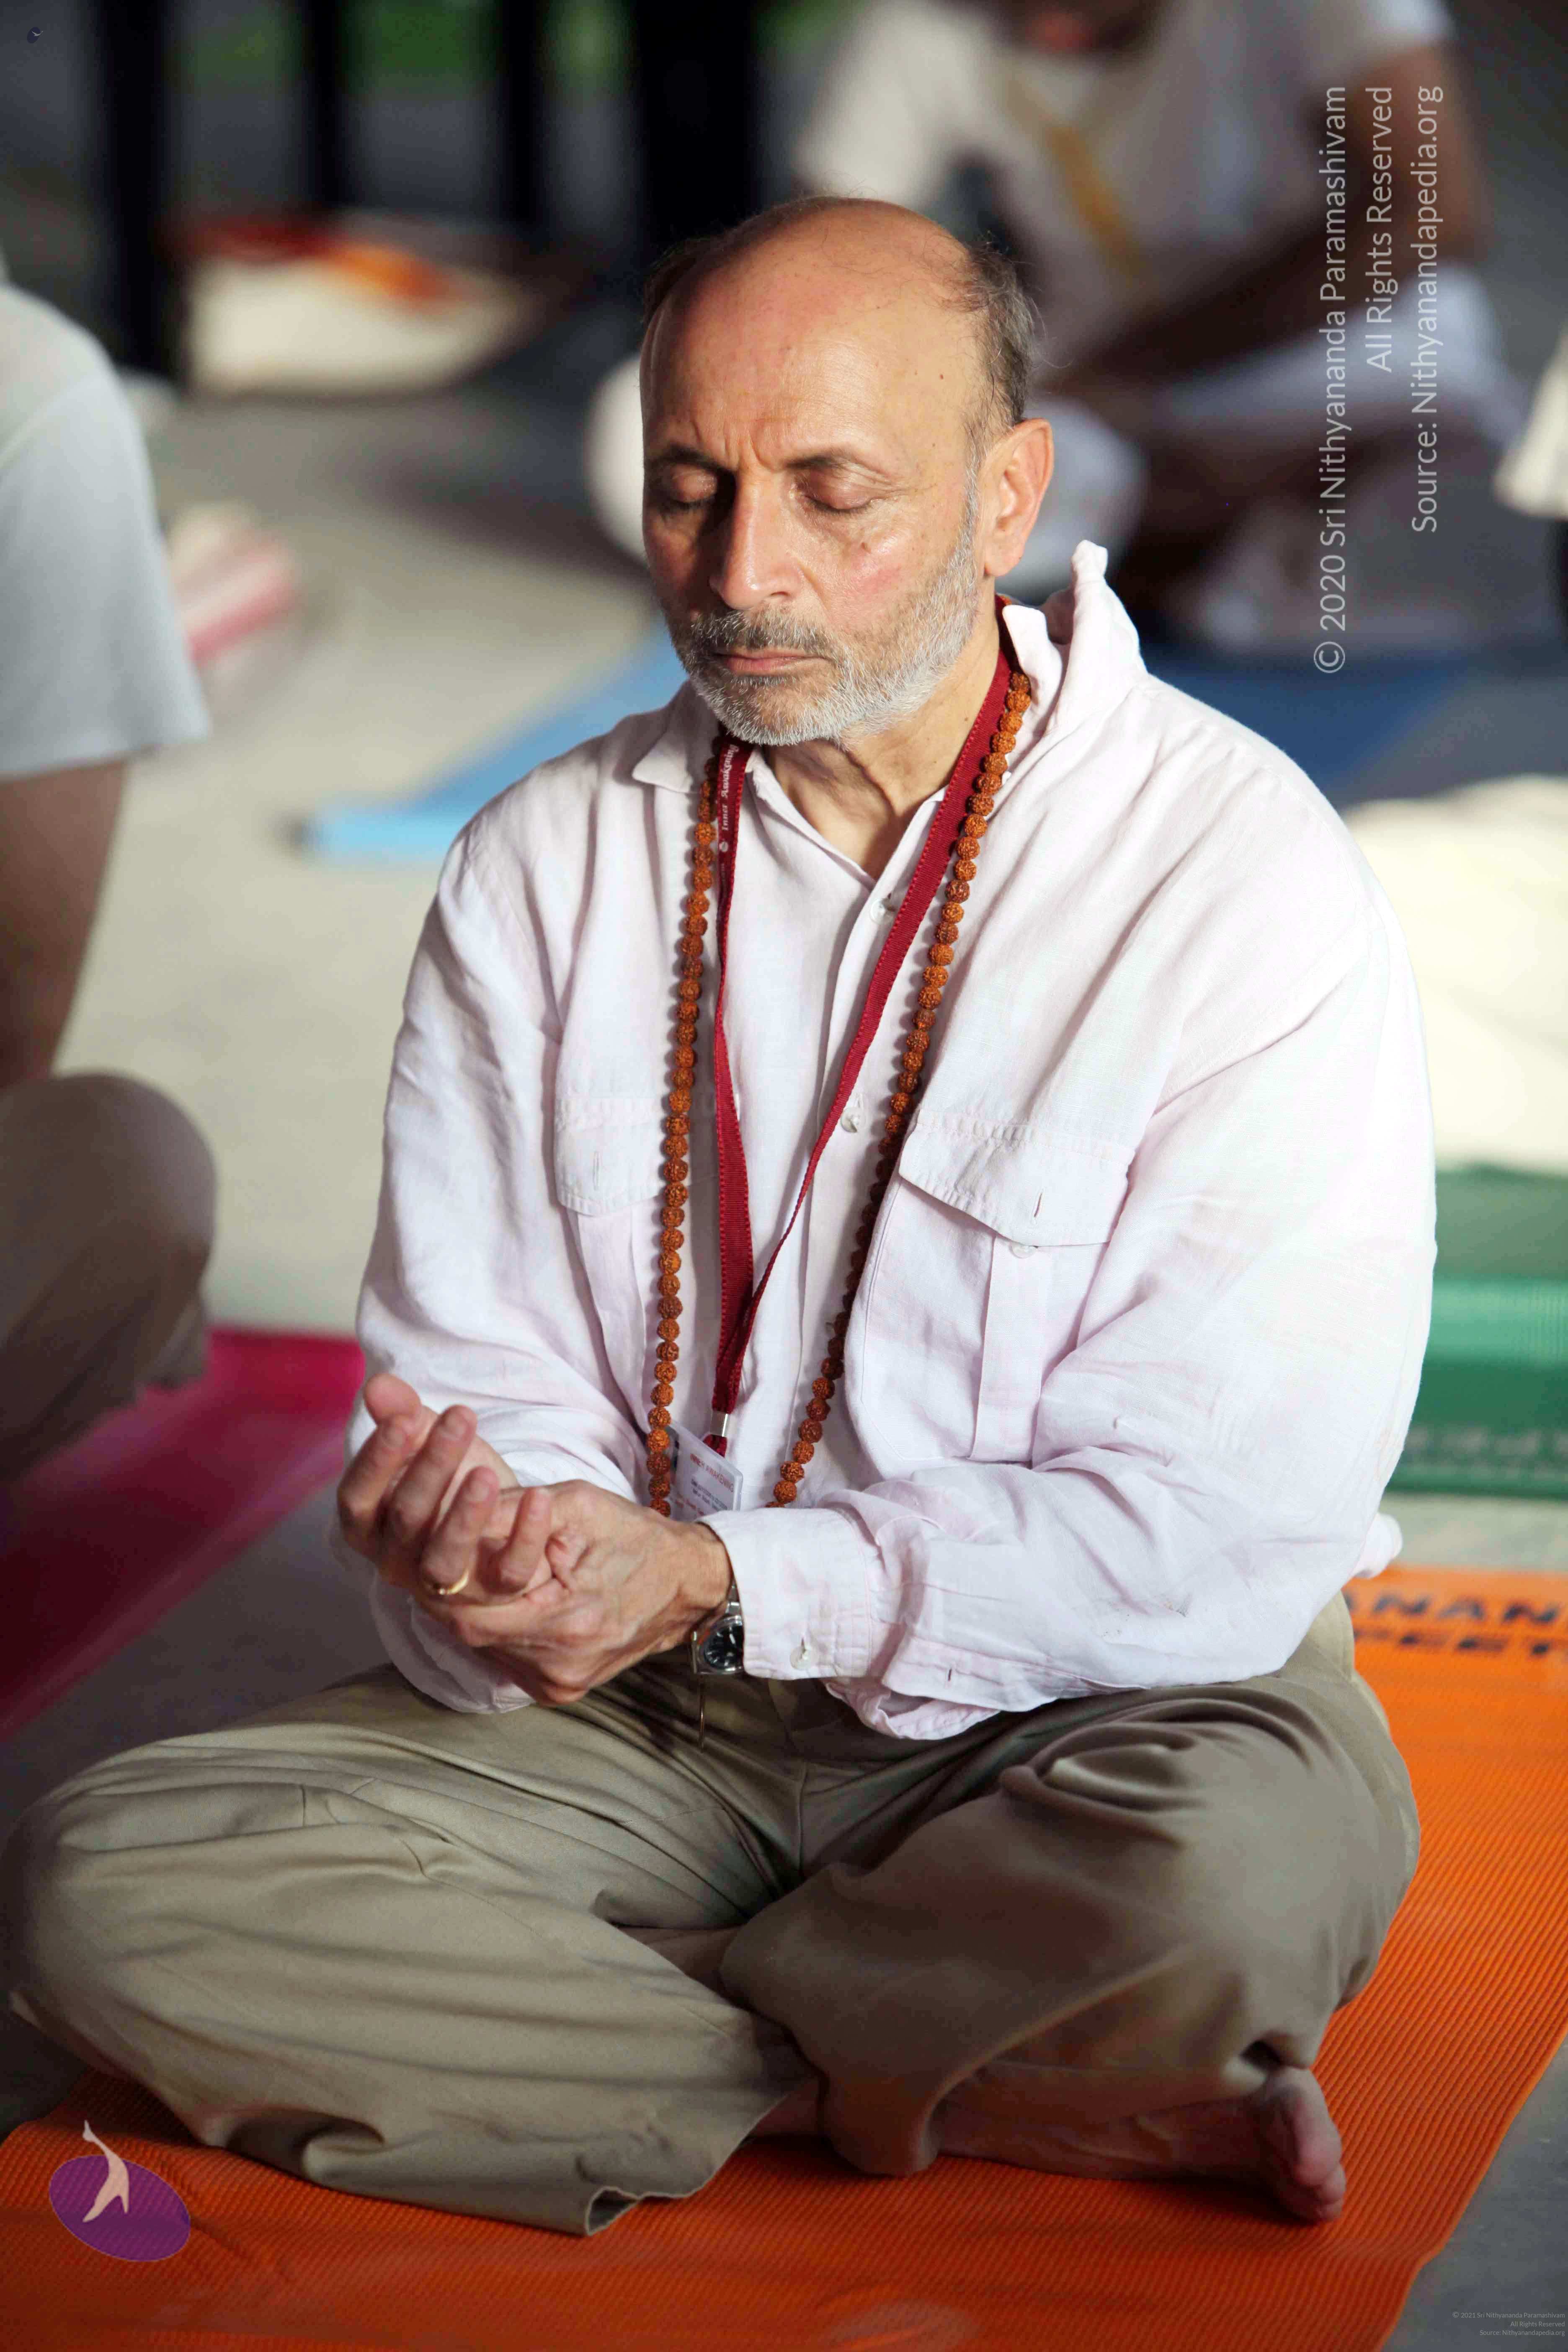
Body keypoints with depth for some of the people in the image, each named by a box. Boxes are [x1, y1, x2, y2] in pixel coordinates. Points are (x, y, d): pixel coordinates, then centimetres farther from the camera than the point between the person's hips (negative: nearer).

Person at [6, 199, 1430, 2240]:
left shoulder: (1242, 870, -11)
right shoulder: (545, 868, 2)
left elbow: (1219, 1529, -16)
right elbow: (468, 1391, 0)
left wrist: (719, 1580, -25)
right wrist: (493, 1573, -25)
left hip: (1078, 1709, -3)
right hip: (637, 1720, 3)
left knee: (1242, 1865, -39)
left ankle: (522, 2029, -13)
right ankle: (960, 2092, -18)